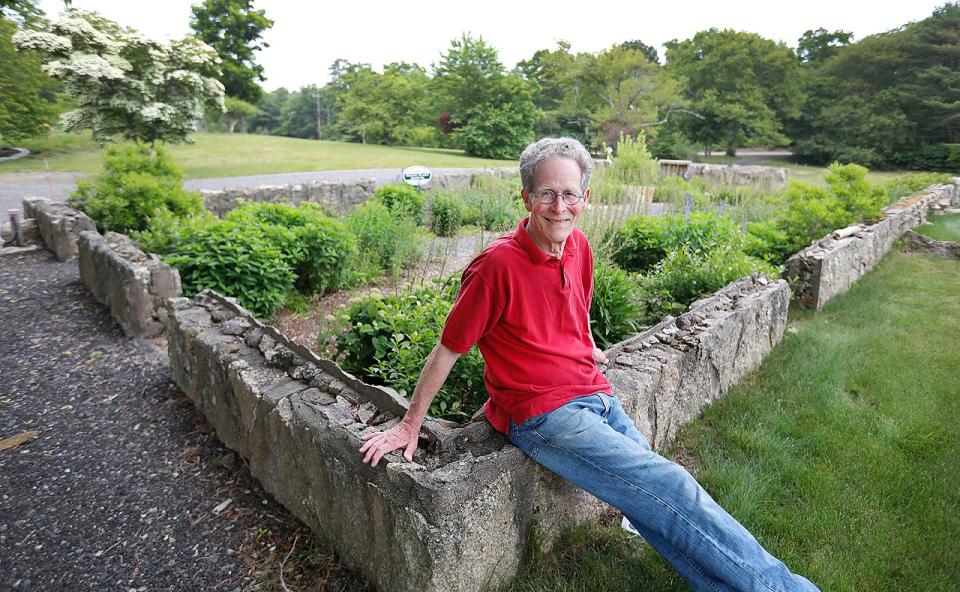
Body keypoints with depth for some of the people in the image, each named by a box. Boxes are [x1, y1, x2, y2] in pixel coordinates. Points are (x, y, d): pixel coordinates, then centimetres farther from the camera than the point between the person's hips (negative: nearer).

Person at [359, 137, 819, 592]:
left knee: (662, 508, -5)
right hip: (541, 414, -7)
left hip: (596, 398, 7)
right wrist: (410, 425, -2)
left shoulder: (579, 246, 4)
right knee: (671, 487, -11)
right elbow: (447, 350, -9)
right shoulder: (499, 263, -17)